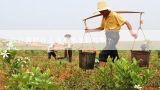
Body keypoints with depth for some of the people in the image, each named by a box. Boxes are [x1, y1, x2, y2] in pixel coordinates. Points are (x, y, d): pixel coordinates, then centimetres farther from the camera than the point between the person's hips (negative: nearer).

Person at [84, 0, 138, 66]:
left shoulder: (114, 15, -12)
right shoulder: (104, 17, 10)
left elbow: (126, 22, -12)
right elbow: (101, 28, 19)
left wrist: (131, 32, -24)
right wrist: (89, 30, 13)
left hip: (114, 37, -8)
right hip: (108, 37, 8)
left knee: (103, 54, -14)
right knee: (114, 56, 13)